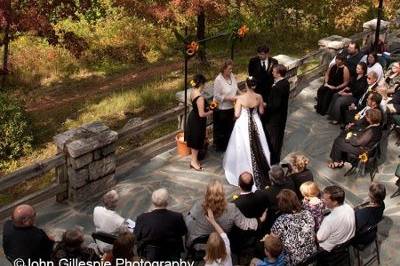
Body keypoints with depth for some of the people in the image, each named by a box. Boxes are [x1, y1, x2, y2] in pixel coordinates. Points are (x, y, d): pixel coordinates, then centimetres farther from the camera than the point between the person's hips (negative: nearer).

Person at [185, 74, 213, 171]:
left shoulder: (193, 92, -3)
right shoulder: (200, 97, -31)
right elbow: (201, 114, -26)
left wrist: (206, 107, 10)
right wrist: (210, 112, -9)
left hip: (193, 118, 9)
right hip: (197, 121, -9)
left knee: (195, 141, 23)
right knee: (196, 141, 8)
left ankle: (194, 159, 37)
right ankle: (194, 162, 23)